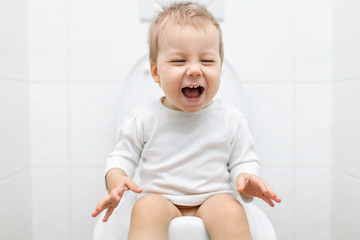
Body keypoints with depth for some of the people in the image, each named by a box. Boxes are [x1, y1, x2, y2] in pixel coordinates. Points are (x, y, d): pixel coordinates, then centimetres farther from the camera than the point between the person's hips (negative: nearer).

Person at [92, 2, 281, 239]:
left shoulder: (230, 119, -1)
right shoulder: (144, 119, -1)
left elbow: (244, 161, 6)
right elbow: (123, 157, 8)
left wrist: (246, 178, -18)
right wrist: (116, 180, -15)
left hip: (213, 199, 1)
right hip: (160, 199, 0)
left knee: (231, 211, -31)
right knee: (146, 208, -32)